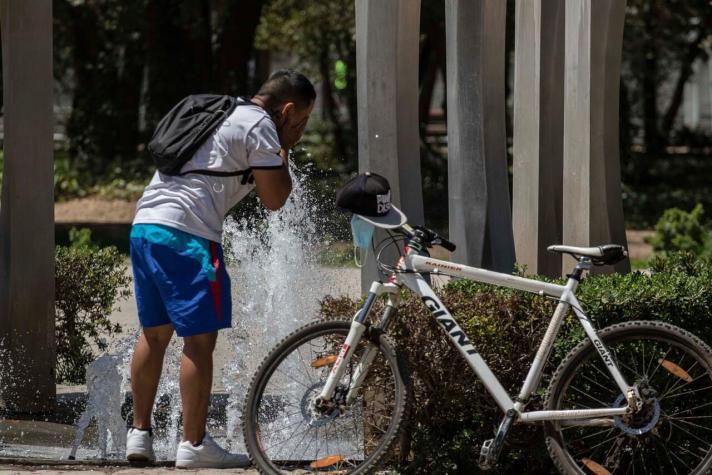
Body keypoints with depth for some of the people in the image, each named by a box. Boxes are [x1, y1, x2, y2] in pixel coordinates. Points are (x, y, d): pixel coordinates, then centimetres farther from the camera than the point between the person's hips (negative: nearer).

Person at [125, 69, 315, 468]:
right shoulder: (260, 126, -3)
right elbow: (274, 198, -4)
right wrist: (283, 156, 11)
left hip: (144, 225, 9)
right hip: (187, 233, -9)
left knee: (155, 333, 16)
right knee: (200, 338, -4)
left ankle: (140, 434, 20)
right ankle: (194, 444, -3)